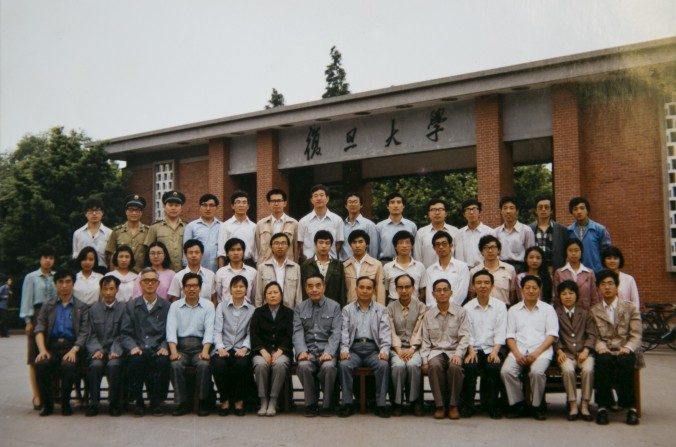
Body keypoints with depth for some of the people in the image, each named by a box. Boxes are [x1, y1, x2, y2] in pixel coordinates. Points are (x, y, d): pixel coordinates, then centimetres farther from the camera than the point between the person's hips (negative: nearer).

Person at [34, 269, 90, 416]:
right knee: (40, 364, -30)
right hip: (52, 346, 2)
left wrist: (74, 350, -17)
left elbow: (84, 333, 2)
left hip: (71, 346, -2)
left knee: (68, 365, -34)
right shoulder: (47, 306, 18)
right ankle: (47, 404, -10)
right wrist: (42, 350, -13)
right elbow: (39, 329, 6)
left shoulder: (82, 307, 12)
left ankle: (65, 404, -12)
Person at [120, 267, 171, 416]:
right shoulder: (131, 306, 15)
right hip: (138, 350, 0)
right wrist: (133, 347, -12)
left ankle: (156, 402, -11)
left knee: (163, 361, -33)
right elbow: (125, 334, 7)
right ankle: (138, 402, -14)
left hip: (158, 350, 0)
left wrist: (164, 347, -12)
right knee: (136, 360, -34)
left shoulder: (166, 306, 14)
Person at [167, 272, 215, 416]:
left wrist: (205, 351, -19)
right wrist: (173, 351, -16)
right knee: (175, 365, -29)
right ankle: (184, 402, -15)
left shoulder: (208, 306, 7)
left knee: (204, 365, -30)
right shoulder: (175, 306, 11)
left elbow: (209, 330, -4)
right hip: (180, 346, 1)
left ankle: (202, 402, -14)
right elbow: (171, 330, 0)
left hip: (200, 345, -1)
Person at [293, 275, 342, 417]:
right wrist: (301, 351, -17)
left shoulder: (334, 306, 8)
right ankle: (311, 404, -10)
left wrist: (328, 352, -18)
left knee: (328, 366, -32)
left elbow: (336, 333, -2)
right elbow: (297, 332, 2)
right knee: (304, 366, -30)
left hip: (327, 350, -1)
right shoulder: (299, 308, 13)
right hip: (308, 350, 1)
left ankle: (327, 404, -11)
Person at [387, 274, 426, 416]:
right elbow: (391, 331, 2)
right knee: (398, 365, -31)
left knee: (412, 365, -32)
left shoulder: (421, 307, 9)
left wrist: (412, 349, -16)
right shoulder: (391, 307, 11)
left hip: (414, 348, 0)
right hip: (397, 347, 1)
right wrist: (399, 350, -13)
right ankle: (397, 402, -14)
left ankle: (415, 400, -12)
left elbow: (419, 331, -1)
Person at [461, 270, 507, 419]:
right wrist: (471, 351, -16)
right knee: (470, 366, -29)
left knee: (494, 367, -30)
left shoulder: (500, 305, 9)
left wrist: (495, 351, -16)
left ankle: (492, 404, -10)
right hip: (474, 348, 0)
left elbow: (500, 332, -1)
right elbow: (467, 333, 1)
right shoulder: (467, 308, 10)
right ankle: (468, 405, -12)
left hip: (492, 349, 0)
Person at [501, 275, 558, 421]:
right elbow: (510, 336, 10)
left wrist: (537, 353, -11)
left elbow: (552, 335, 4)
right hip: (518, 350, 2)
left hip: (541, 350, -2)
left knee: (537, 371, -33)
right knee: (506, 371, -27)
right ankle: (517, 404, -8)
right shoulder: (513, 310, 18)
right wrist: (517, 354, -8)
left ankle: (537, 406, -11)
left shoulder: (548, 309, 14)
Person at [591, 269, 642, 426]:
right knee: (603, 360, -35)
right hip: (605, 352, 0)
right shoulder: (593, 311, 17)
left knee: (624, 361, -36)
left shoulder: (630, 309, 14)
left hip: (625, 352, 0)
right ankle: (603, 406, -29)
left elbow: (636, 336, 5)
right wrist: (600, 346, -15)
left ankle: (630, 407, -26)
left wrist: (627, 348, -16)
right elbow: (594, 336, 7)